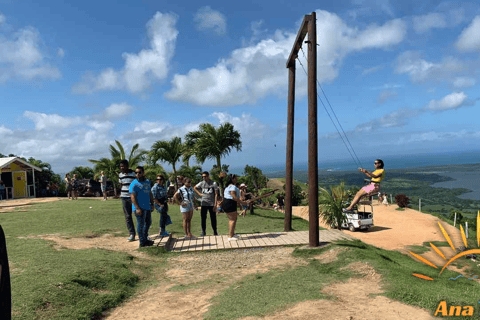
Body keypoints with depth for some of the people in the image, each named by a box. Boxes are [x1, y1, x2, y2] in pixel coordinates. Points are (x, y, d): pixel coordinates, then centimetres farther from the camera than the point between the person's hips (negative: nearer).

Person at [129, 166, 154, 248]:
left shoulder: (147, 182, 12)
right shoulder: (134, 184, -11)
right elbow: (132, 197, -17)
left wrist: (152, 203, 15)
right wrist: (137, 208, -23)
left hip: (147, 207, 8)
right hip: (139, 208, -8)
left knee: (148, 223, 18)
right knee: (141, 224, -3)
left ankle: (145, 239, 33)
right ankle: (142, 242, 4)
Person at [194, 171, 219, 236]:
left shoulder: (213, 183, -2)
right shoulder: (201, 183, 5)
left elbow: (216, 194, -4)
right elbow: (194, 188, 21)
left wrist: (215, 203, -10)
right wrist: (199, 194, 7)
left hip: (212, 204, -2)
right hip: (204, 204, 2)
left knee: (213, 218, 4)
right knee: (203, 218, 4)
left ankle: (215, 231, 16)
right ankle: (203, 232, 13)